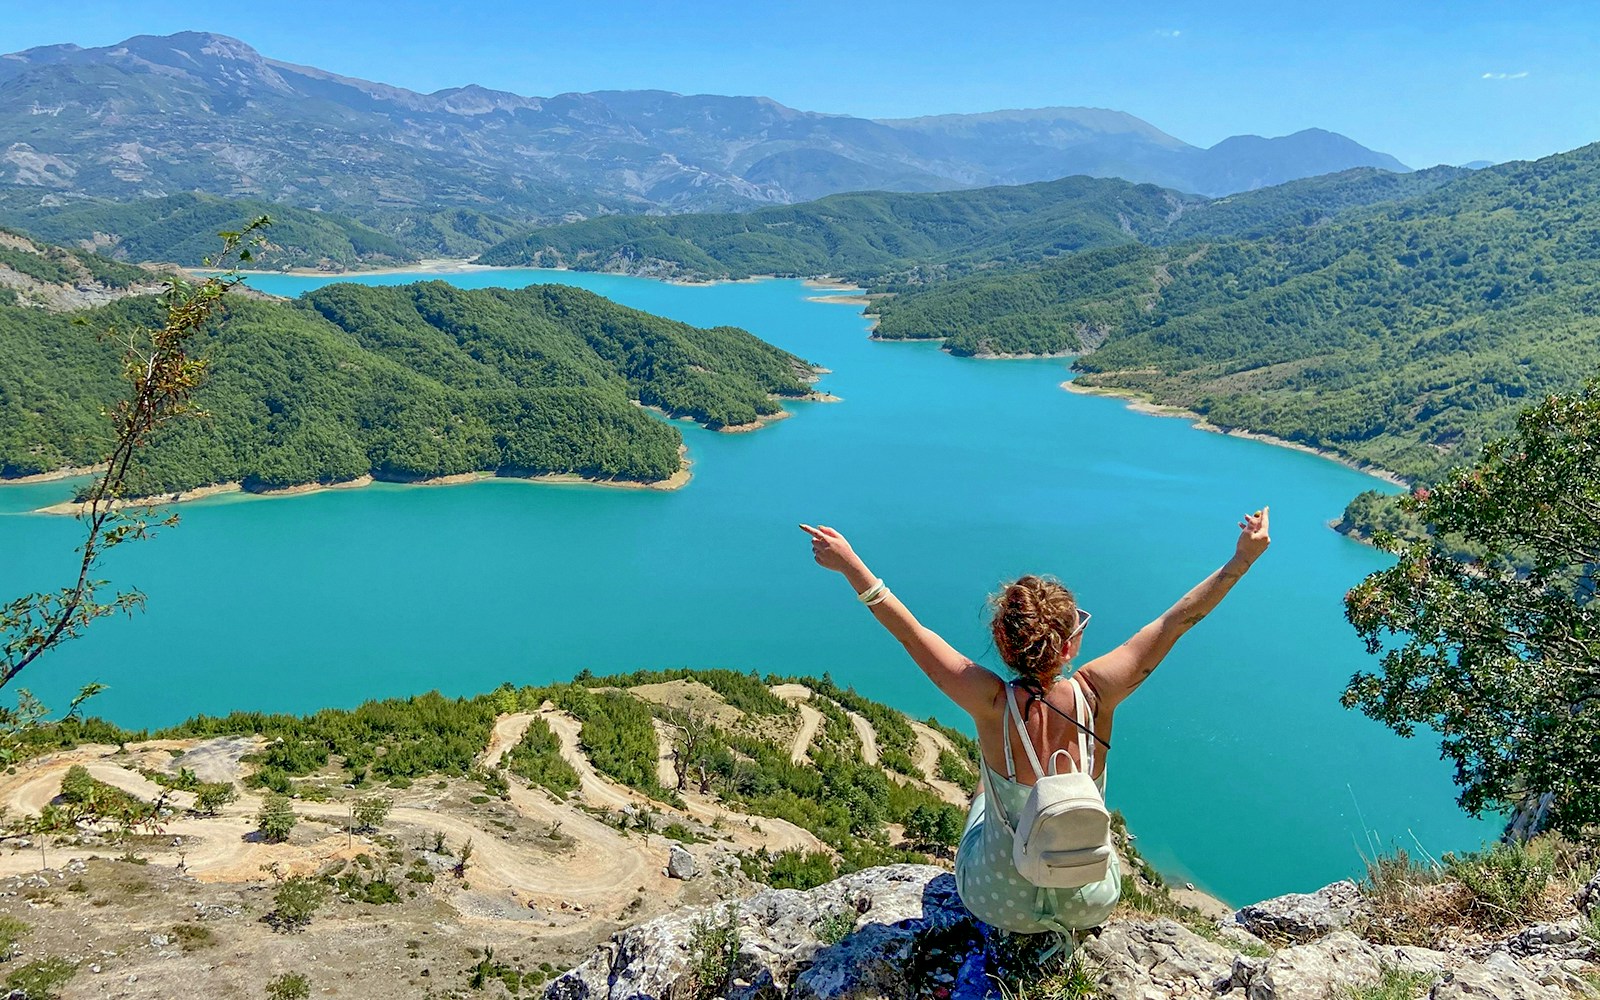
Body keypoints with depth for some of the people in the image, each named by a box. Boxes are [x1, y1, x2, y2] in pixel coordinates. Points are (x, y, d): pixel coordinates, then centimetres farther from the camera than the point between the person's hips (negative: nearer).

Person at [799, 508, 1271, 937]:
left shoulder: (993, 705, -27)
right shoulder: (1094, 694, -25)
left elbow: (910, 632, -20)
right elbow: (1176, 621, -17)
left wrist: (850, 564, -15)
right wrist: (1242, 559, -10)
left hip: (1000, 904, -1)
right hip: (1091, 905, 1)